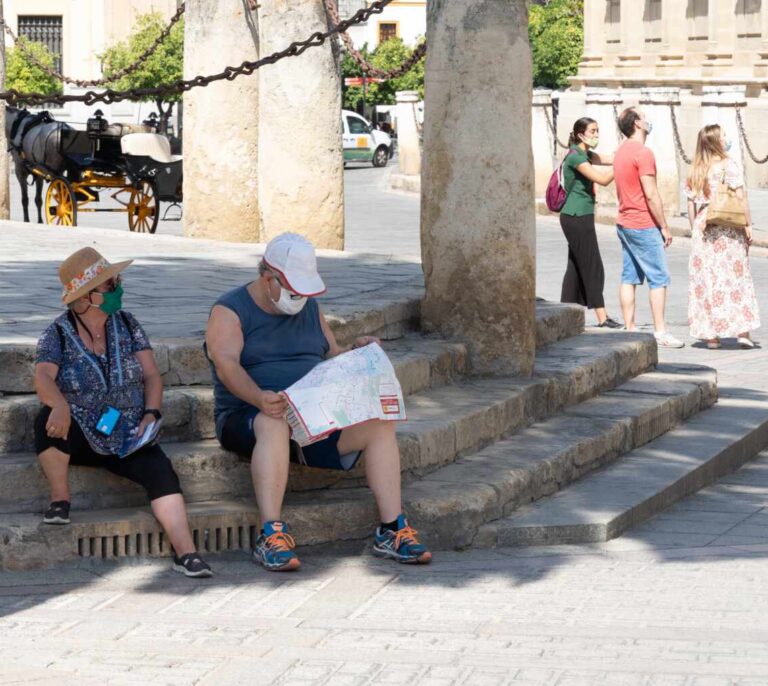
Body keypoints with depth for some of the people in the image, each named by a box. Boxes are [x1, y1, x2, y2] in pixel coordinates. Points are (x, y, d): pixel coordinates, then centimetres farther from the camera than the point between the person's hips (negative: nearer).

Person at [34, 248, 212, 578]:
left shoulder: (127, 325, 7)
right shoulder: (58, 334, -2)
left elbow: (151, 375, 4)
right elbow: (43, 379, -19)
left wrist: (151, 414, -15)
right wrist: (60, 405, -42)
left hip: (127, 437, 2)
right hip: (78, 438, -2)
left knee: (159, 469, -28)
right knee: (48, 420, -34)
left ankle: (185, 551, -40)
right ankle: (59, 499, -16)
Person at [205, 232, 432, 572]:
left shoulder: (309, 308, 18)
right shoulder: (230, 311, -2)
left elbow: (333, 358, 24)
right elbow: (226, 364, -19)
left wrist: (356, 353, -1)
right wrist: (259, 398, -38)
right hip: (248, 417, -5)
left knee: (380, 424, -19)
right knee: (275, 425, -42)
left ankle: (392, 530, -21)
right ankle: (271, 536, -48)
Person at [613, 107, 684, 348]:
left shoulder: (621, 151, 12)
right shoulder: (643, 153, -17)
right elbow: (651, 195, -20)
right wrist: (664, 227, -13)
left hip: (624, 223, 9)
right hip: (643, 226, -9)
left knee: (629, 278, 8)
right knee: (659, 278, -4)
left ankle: (630, 329, 9)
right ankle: (660, 332, -6)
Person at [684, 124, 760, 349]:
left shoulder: (695, 171, 7)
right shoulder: (729, 165, -7)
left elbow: (691, 204, 8)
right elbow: (740, 196, -11)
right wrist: (748, 224, -6)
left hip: (703, 229, 4)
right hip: (729, 229, -4)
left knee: (706, 279, 6)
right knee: (736, 277, 5)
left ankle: (710, 334, 6)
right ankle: (742, 332, 2)